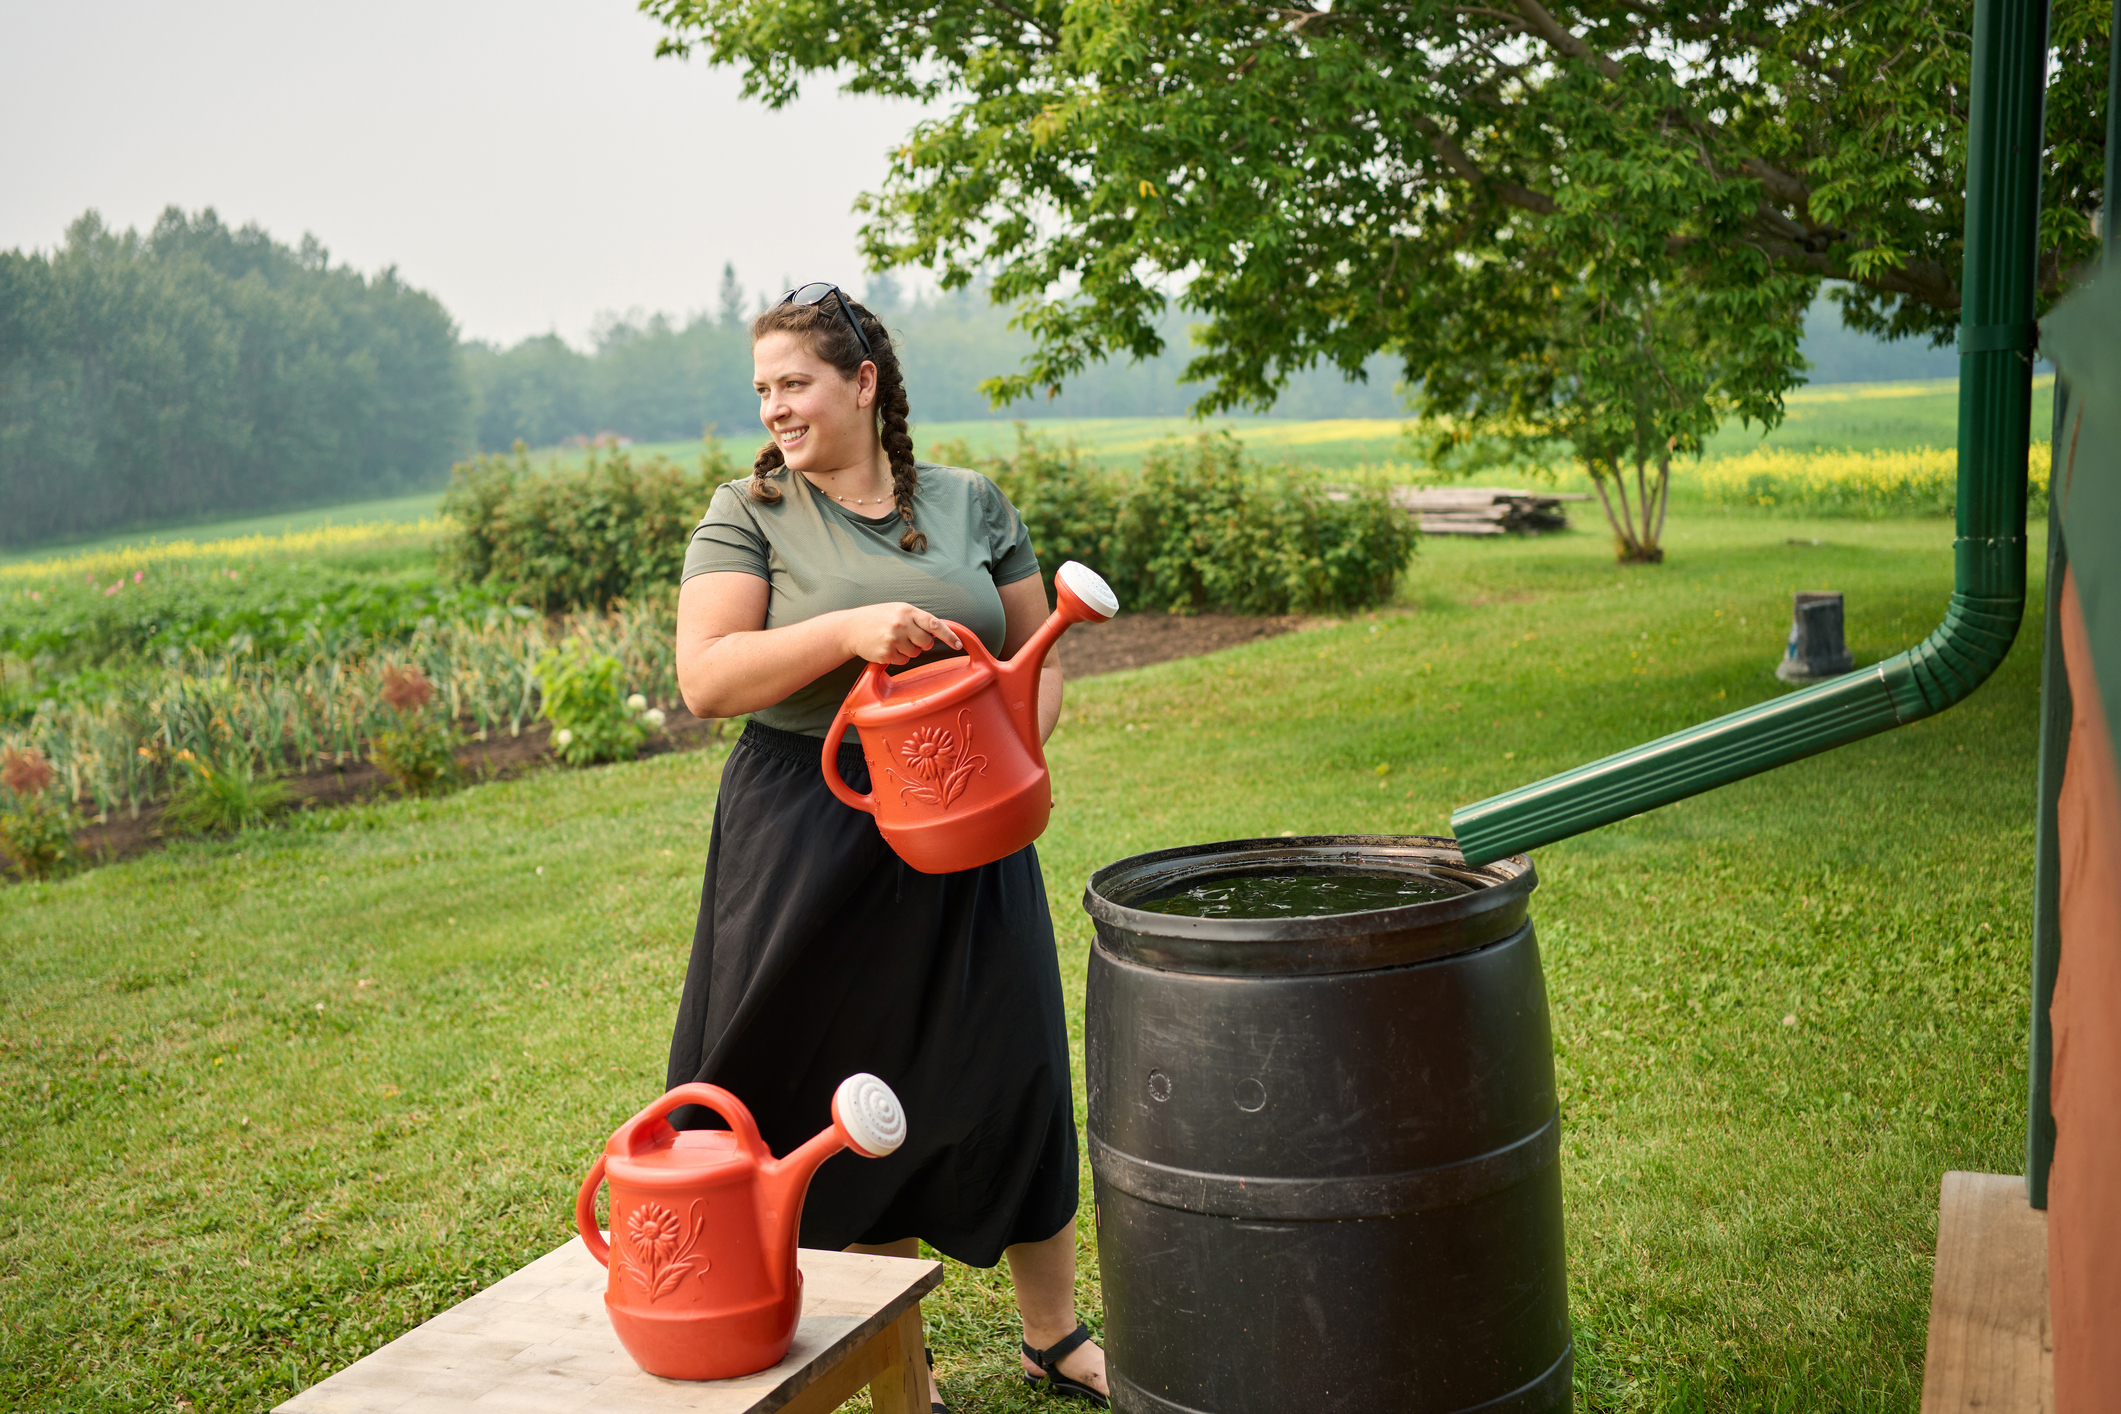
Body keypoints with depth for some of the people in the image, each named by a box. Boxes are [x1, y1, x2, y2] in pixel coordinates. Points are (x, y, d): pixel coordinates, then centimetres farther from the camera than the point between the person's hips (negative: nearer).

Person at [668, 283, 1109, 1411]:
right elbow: (705, 680, -11)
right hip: (813, 844, -2)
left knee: (1015, 1074, 6)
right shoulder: (749, 515, 0)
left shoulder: (971, 504, 7)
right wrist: (850, 627, -23)